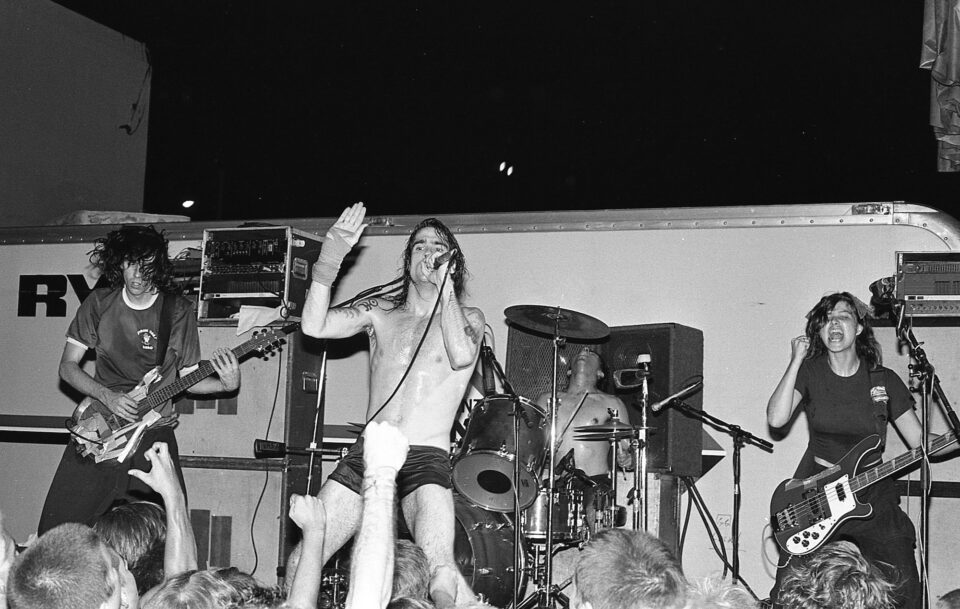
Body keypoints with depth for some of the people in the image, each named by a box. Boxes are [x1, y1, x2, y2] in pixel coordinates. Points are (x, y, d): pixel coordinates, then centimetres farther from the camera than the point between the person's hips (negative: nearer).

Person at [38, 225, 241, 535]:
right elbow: (68, 366, 3)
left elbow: (188, 377, 5)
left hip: (154, 431, 0)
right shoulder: (99, 303, 2)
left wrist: (225, 384, -14)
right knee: (58, 527, -7)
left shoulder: (178, 311, 0)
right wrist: (107, 396, -13)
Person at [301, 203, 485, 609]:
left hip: (425, 458, -3)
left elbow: (461, 356, -14)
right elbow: (314, 326, 0)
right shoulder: (380, 312, 15)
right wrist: (329, 260, -11)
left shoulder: (467, 318, 9)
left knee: (439, 572, -27)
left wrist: (444, 284, -6)